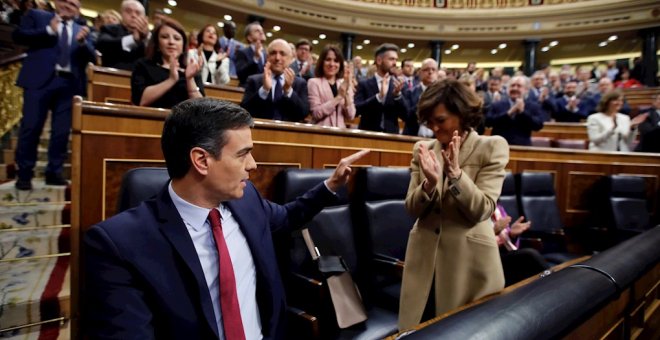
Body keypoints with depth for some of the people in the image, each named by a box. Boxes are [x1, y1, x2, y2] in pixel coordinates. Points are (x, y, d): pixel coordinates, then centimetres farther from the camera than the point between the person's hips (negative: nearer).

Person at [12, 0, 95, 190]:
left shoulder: (82, 30, 19)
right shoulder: (36, 16, 14)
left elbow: (91, 58, 8)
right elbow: (18, 35, 2)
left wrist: (82, 42, -10)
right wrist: (49, 30, -7)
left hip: (69, 85, 2)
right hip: (40, 80, -2)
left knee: (62, 131, 1)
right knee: (31, 127, -2)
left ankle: (54, 172, 10)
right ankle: (24, 173, 7)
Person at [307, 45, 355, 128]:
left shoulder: (345, 84, 8)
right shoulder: (314, 82, 1)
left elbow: (350, 116, 1)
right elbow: (316, 113, -10)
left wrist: (346, 93, -11)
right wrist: (339, 96, -12)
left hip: (340, 131, 3)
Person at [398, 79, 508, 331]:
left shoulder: (492, 147, -6)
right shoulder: (423, 149, 3)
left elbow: (482, 210, -13)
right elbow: (412, 209, -1)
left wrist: (455, 173, -25)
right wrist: (430, 183, -19)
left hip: (469, 261, -3)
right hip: (425, 259, 3)